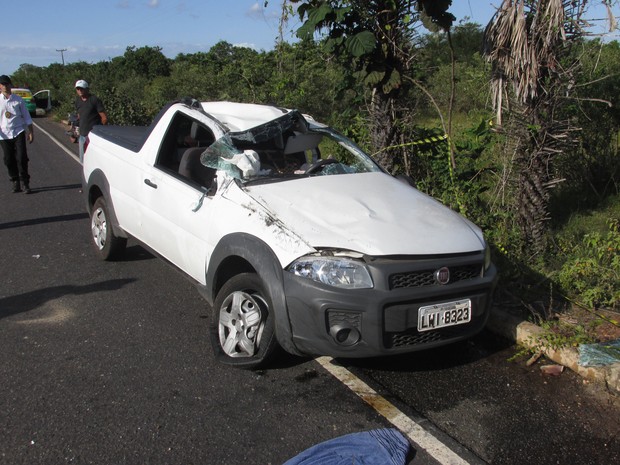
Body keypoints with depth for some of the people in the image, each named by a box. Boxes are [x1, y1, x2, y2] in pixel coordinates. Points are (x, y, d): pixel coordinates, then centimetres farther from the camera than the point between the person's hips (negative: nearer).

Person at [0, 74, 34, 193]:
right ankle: (15, 183, 17)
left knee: (21, 158, -8)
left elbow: (26, 117, 7)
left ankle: (25, 184, -2)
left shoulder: (18, 100, 3)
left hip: (18, 132, -1)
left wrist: (30, 132, 4)